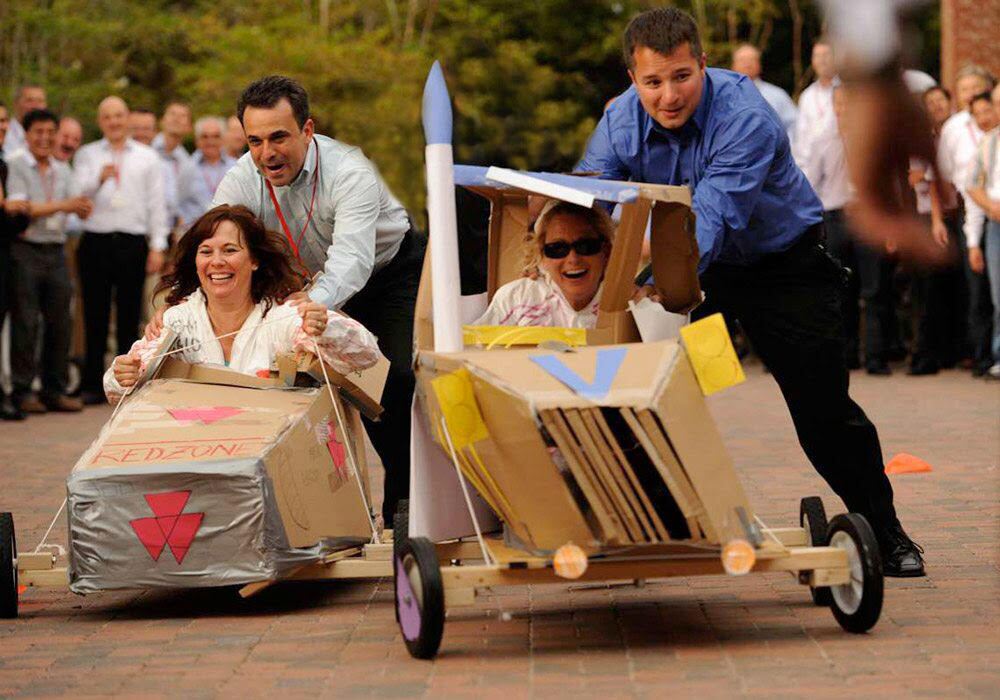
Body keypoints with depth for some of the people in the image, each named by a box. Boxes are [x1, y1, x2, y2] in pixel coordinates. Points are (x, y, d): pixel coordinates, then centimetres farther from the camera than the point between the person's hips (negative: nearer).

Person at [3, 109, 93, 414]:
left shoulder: (62, 171, 15)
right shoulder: (16, 166, -3)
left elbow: (80, 210, 10)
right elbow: (19, 207, -12)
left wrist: (83, 208, -14)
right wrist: (62, 206, -15)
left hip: (56, 251, 5)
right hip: (25, 249, -5)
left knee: (60, 322, 5)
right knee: (26, 323, -4)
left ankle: (55, 389, 13)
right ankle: (23, 391, 1)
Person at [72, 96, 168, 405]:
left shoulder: (147, 157, 12)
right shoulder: (87, 155, 11)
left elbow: (156, 203, 8)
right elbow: (79, 192, -4)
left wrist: (157, 246, 1)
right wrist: (100, 177, -24)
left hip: (133, 243, 0)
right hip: (96, 241, 0)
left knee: (129, 316, 2)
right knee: (95, 316, 1)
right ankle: (92, 385, 5)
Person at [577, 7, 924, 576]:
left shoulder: (746, 119, -32)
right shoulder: (621, 121, -15)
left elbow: (711, 220, -44)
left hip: (784, 262, -4)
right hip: (694, 270, 4)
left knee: (822, 406, -6)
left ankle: (885, 532, 12)